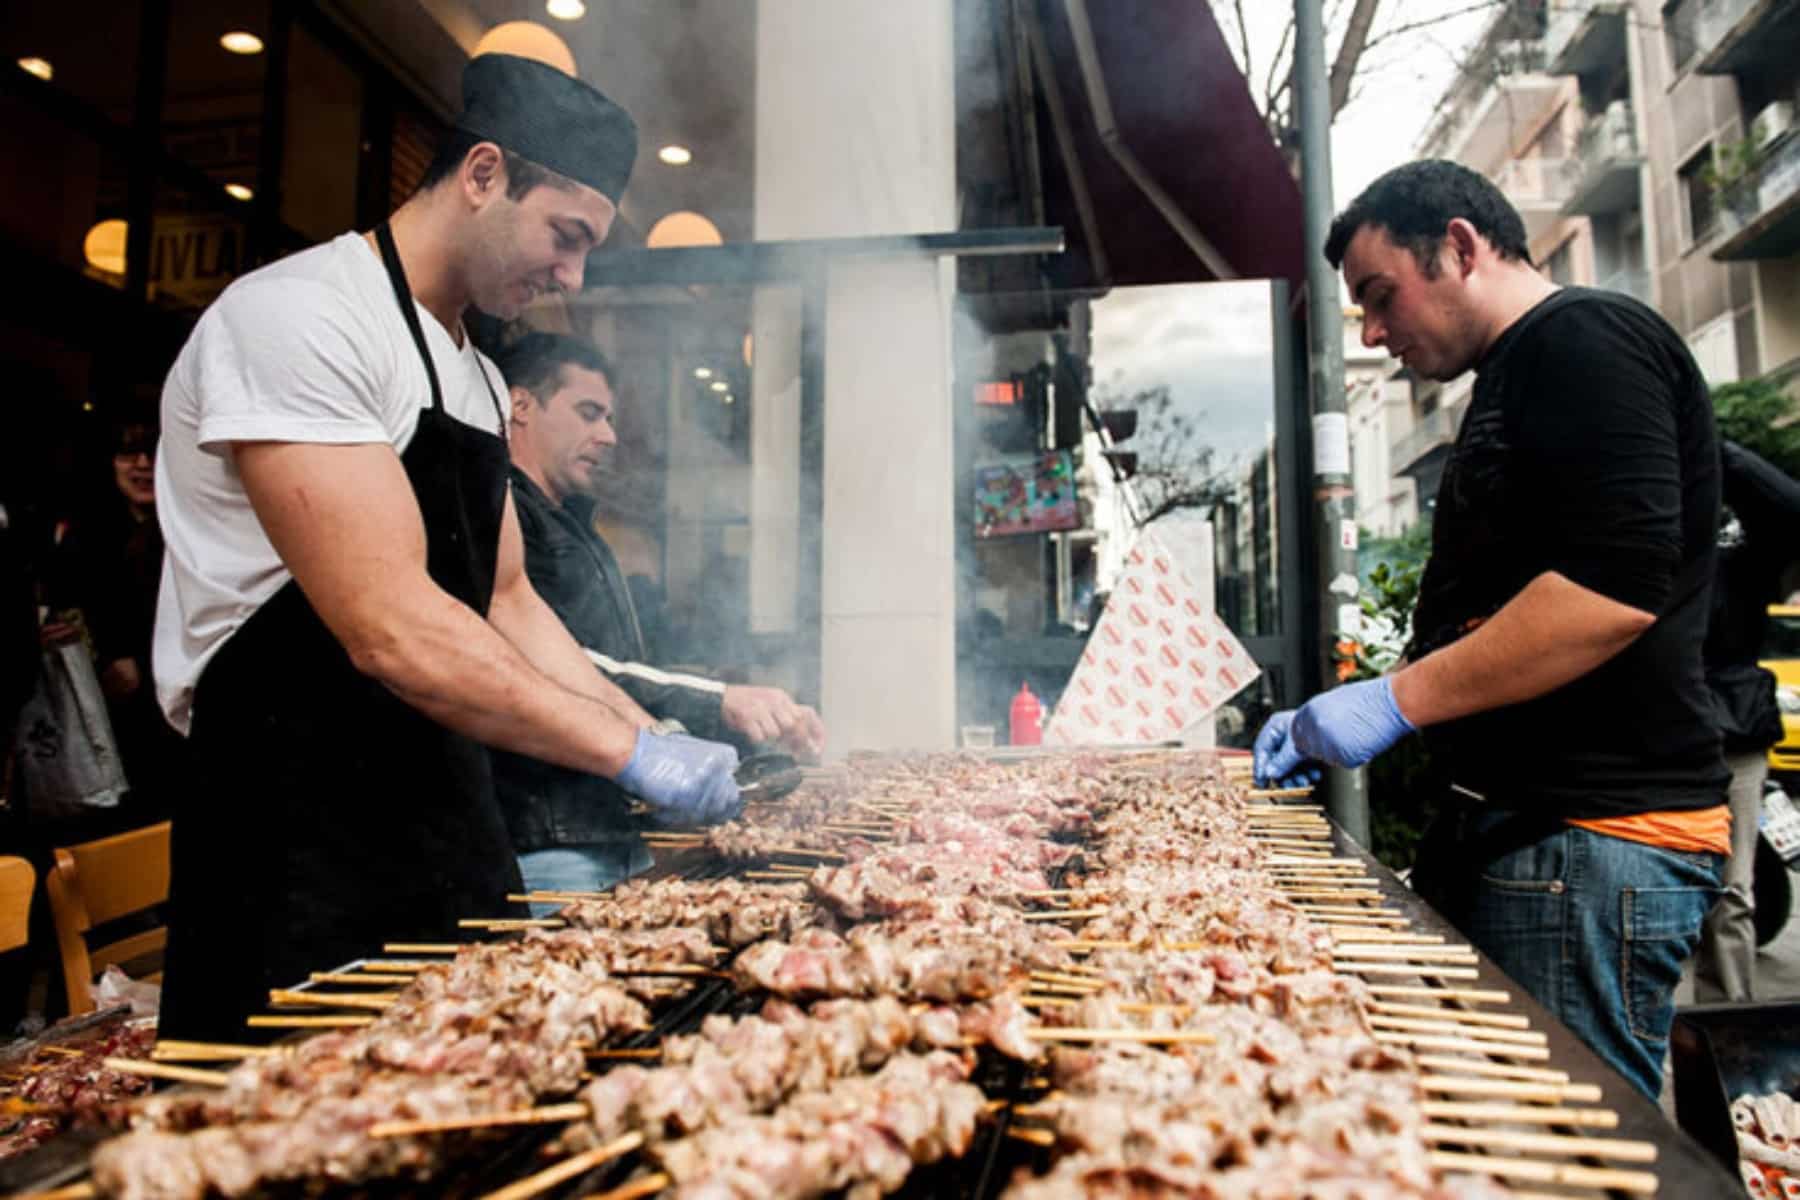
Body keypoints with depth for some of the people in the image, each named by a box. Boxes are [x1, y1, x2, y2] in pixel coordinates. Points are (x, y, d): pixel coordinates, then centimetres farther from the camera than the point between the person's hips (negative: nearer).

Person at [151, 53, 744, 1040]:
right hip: (296, 857, -8)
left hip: (450, 835, 9)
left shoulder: (478, 381, 13)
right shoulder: (297, 315, -16)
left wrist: (651, 736, 5)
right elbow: (391, 632, -25)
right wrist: (631, 752, -21)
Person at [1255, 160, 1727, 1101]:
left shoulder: (1587, 341, -9)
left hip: (1592, 838, -10)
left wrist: (1394, 700, -17)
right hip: (1512, 824, 10)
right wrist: (1333, 723, 14)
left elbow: (1615, 590, -23)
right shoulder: (1512, 384, 21)